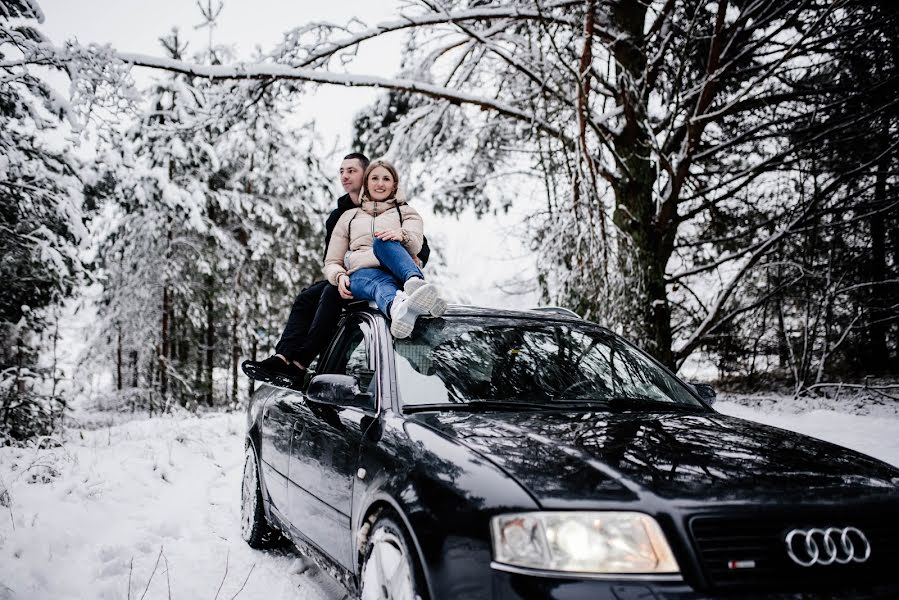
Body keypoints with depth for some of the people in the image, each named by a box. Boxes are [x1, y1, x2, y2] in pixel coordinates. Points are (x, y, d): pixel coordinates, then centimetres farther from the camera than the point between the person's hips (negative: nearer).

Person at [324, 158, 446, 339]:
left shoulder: (406, 212, 26)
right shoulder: (349, 217, 30)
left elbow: (415, 245, 2)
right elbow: (332, 262, 23)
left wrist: (401, 236, -24)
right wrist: (340, 276, -2)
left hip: (398, 272, 0)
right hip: (362, 274, 0)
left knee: (384, 242, -34)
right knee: (382, 283, -39)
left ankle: (416, 283, -67)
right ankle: (399, 309, -78)